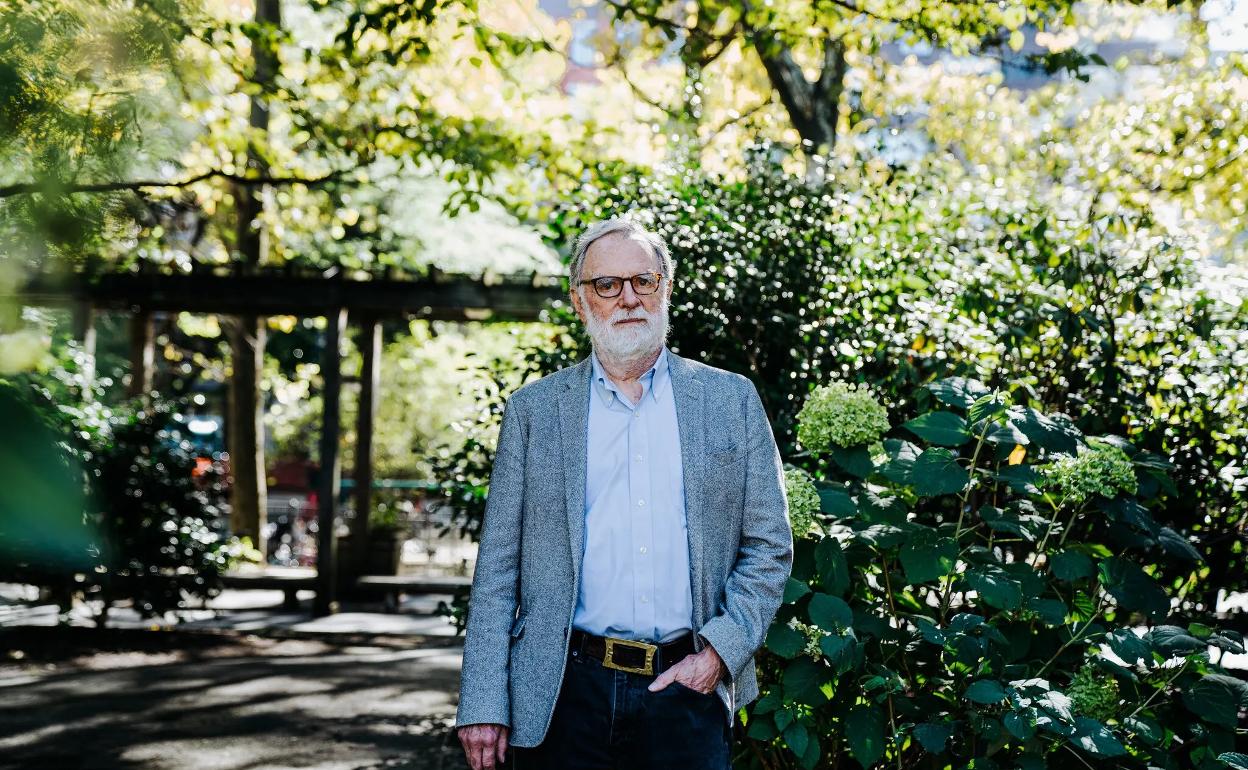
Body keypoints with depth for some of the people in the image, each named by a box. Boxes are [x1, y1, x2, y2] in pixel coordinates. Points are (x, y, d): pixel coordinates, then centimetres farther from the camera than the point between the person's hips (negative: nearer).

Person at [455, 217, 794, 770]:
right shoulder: (534, 409, 6)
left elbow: (769, 546, 8)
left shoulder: (731, 399, 7)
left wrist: (721, 650, -6)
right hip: (566, 696, 0)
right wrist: (484, 703, -4)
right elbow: (498, 564, 4)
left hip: (689, 688, 0)